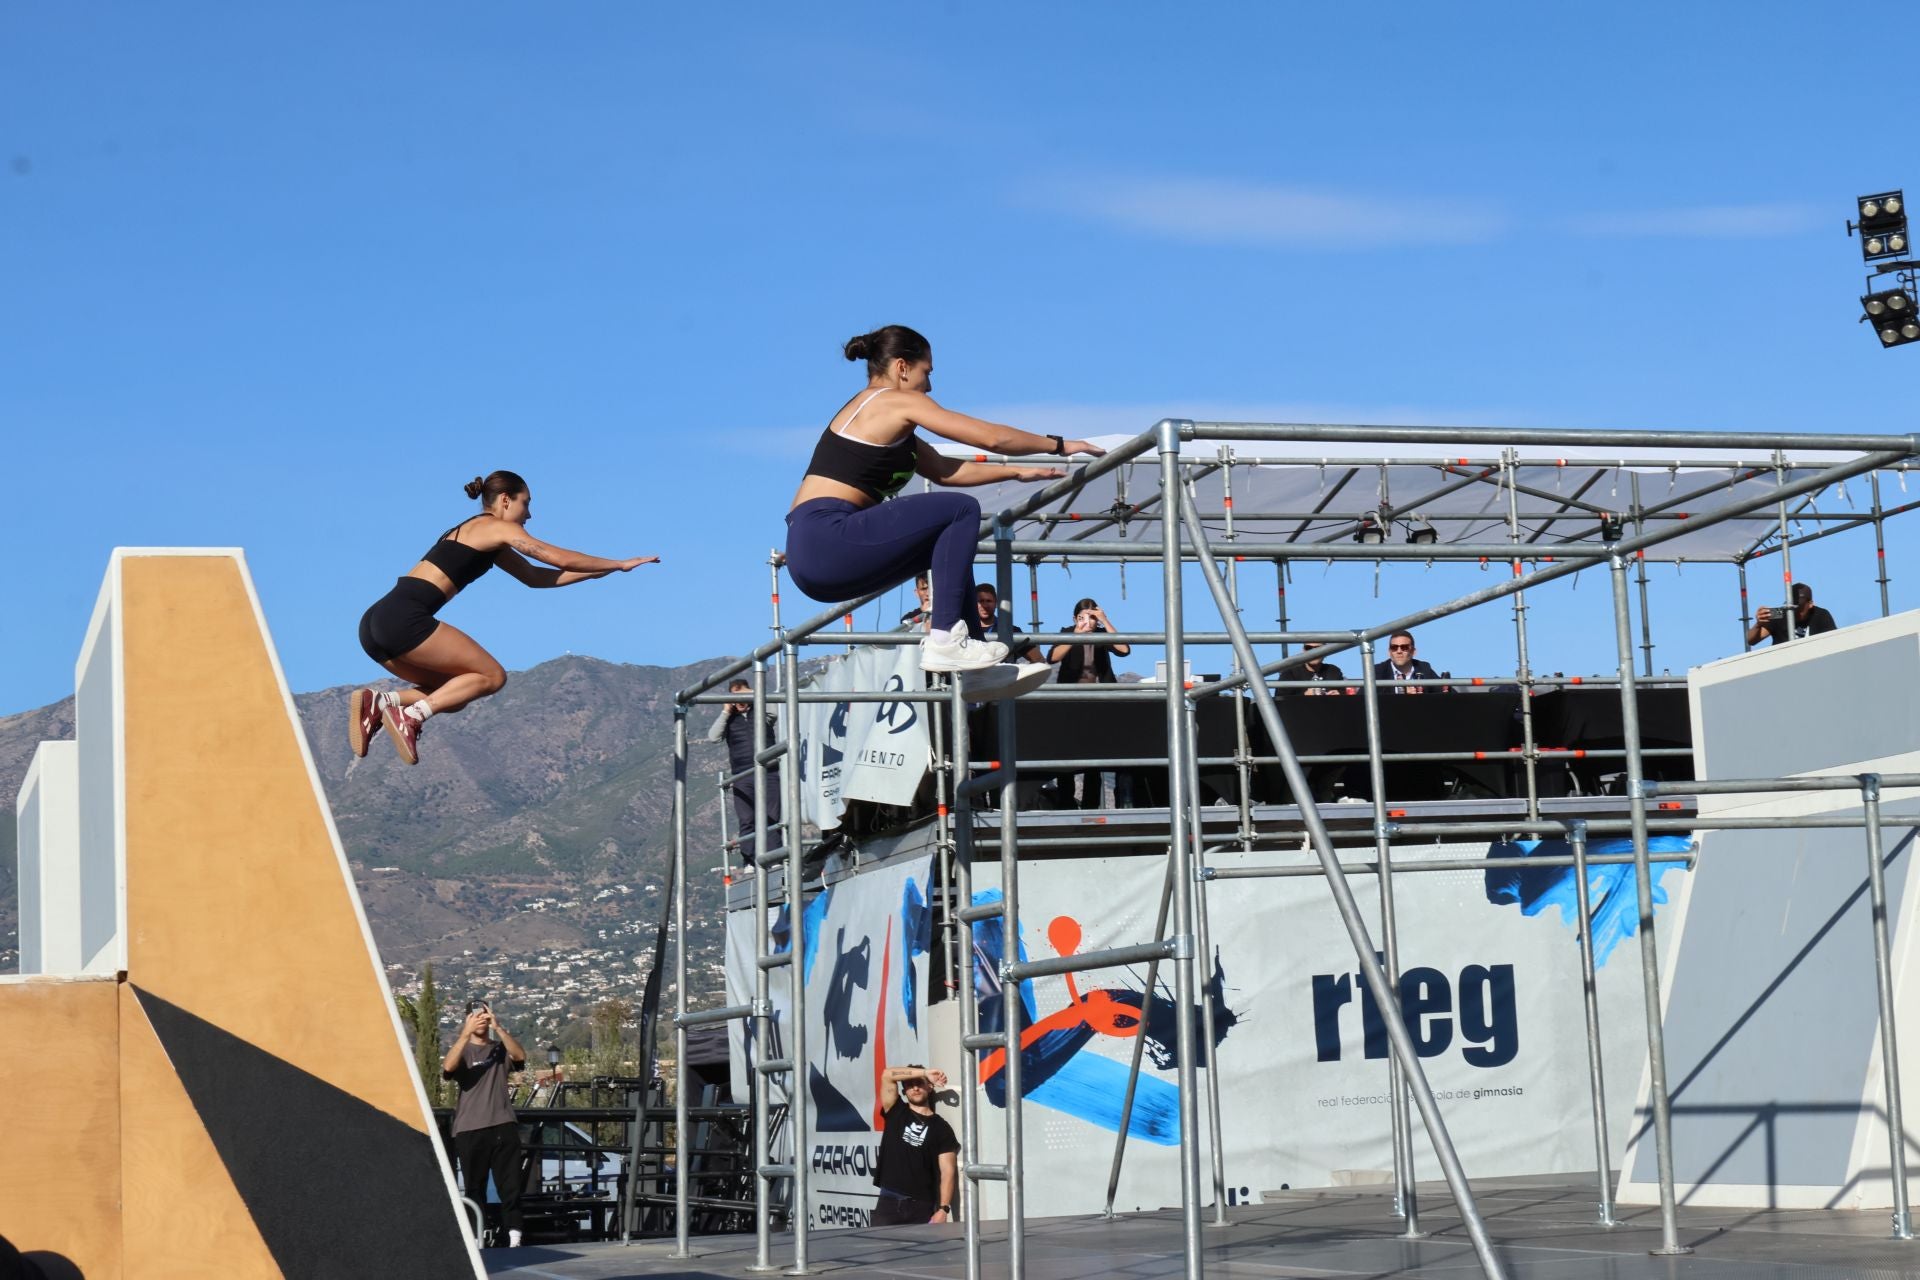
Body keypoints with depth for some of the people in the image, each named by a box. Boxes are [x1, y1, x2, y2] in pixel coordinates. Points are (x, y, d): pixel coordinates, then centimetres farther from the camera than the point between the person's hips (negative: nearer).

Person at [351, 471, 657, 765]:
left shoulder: (481, 535, 29)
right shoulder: (496, 528, 2)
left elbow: (535, 577, 32)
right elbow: (559, 558, 0)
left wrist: (599, 572, 29)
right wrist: (619, 564, 10)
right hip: (405, 619, -9)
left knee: (452, 693, 19)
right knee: (491, 676, 0)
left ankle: (379, 703, -1)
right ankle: (409, 716, -14)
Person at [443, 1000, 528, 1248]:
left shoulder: (500, 1049, 14)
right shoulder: (462, 1050, 10)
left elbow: (520, 1056, -9)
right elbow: (448, 1067, -13)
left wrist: (498, 1028, -18)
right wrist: (466, 1034, -22)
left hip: (503, 1125, 1)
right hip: (469, 1129, -1)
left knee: (510, 1185, -5)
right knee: (474, 1188, 2)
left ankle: (514, 1237, -6)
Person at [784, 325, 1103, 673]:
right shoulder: (897, 402, -3)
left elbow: (945, 471, 27)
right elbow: (992, 437, -2)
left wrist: (1017, 472, 25)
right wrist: (1059, 445, 10)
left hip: (813, 555, 10)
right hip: (827, 543, -10)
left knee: (948, 542, 21)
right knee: (962, 511, -8)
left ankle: (972, 642, 18)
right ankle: (944, 641, -10)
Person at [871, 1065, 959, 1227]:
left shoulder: (941, 1128, 6)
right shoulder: (896, 1113, 11)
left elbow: (948, 1172, -1)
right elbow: (887, 1075, -2)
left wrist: (943, 1209, -12)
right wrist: (924, 1072, -1)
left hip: (922, 1204, -1)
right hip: (889, 1200, 1)